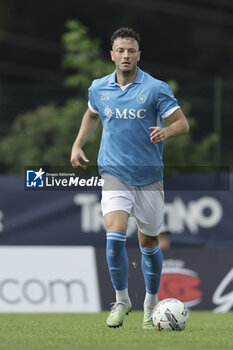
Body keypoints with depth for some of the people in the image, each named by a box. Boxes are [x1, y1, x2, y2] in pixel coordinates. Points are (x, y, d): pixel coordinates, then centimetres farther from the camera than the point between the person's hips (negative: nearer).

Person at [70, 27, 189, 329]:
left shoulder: (156, 88, -6)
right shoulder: (98, 89, 4)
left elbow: (183, 123, -6)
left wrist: (166, 131, -27)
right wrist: (78, 144, 13)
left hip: (148, 176, -1)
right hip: (114, 173, 1)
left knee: (149, 243, 9)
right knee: (114, 236, -19)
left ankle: (151, 304, 29)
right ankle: (121, 301, -2)